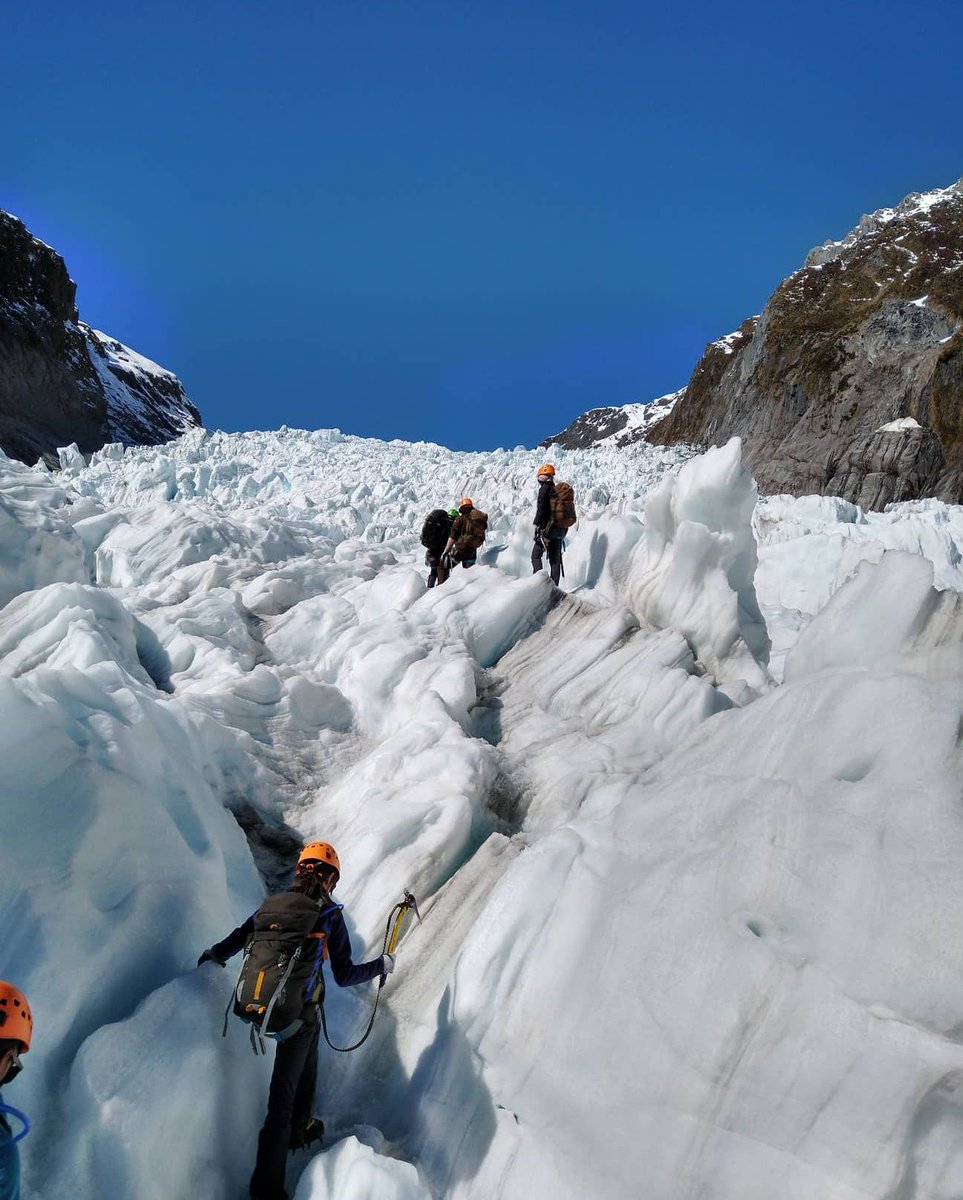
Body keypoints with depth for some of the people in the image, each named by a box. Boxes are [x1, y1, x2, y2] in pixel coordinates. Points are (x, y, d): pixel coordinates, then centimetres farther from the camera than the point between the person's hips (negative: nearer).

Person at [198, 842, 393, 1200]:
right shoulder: (330, 915, -12)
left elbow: (235, 940, 9)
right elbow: (344, 976, -9)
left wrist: (213, 955, 31)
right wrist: (381, 965, 6)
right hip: (299, 1015, -6)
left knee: (306, 1065, 31)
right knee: (282, 1096, 5)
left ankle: (299, 1127, 51)